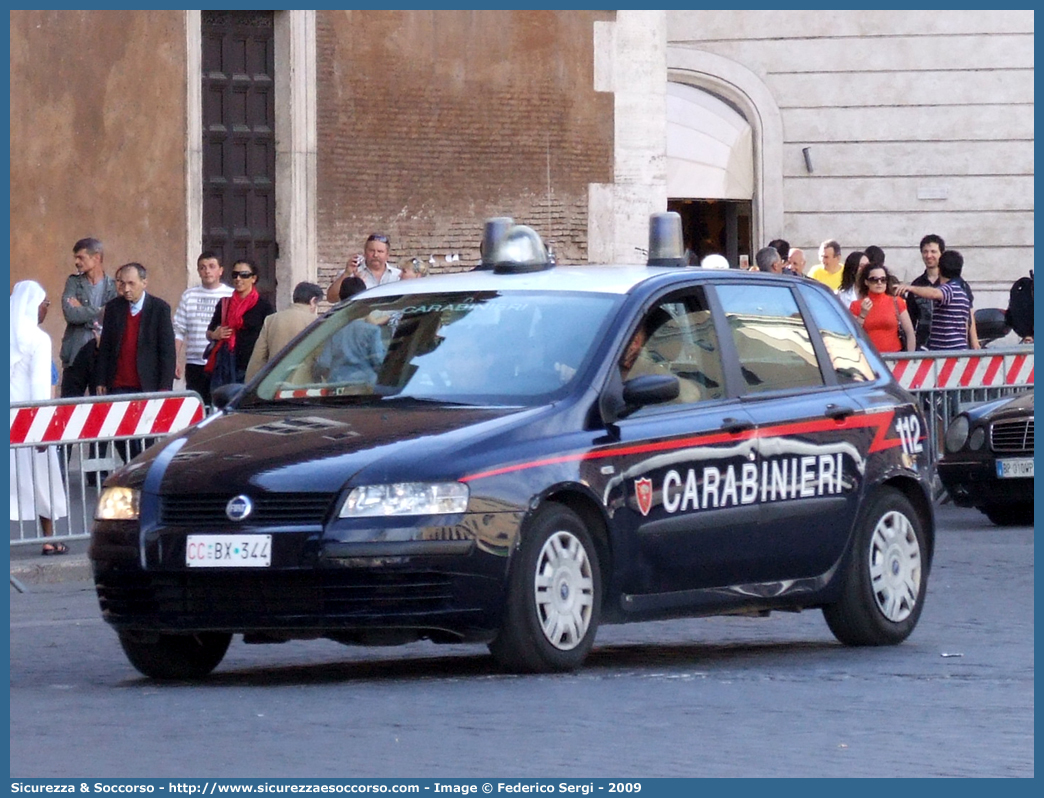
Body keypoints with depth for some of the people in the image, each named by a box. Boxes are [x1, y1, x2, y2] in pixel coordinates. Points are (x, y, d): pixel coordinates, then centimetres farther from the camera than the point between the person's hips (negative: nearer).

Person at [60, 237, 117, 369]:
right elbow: (69, 313, -9)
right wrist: (99, 312, -12)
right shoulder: (73, 282, 6)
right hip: (75, 352, 2)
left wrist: (82, 311, -8)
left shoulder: (113, 286, 0)